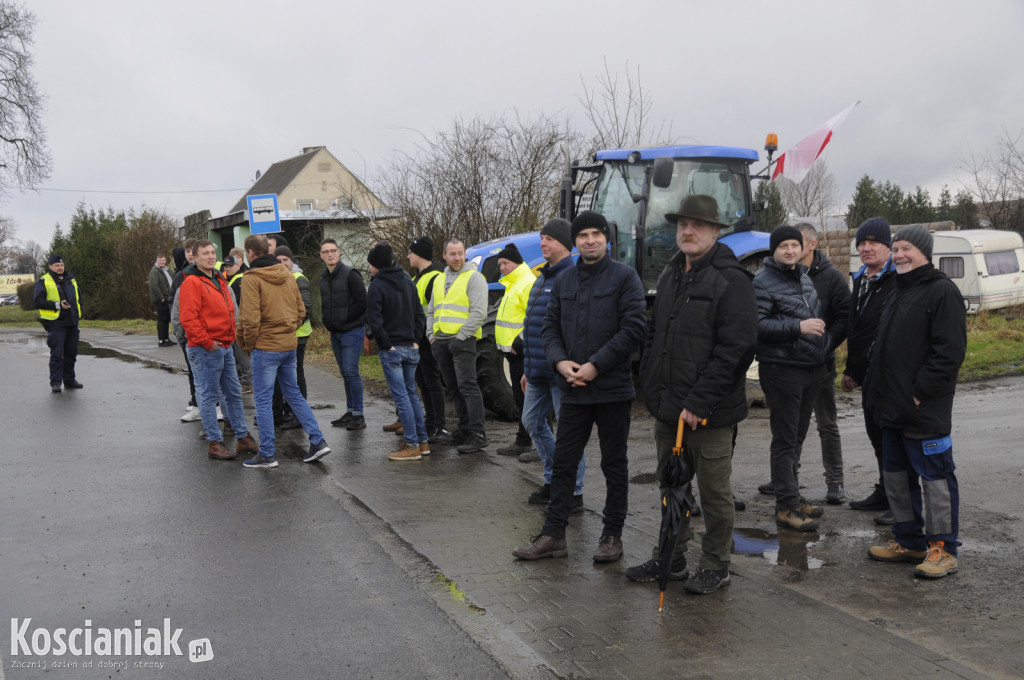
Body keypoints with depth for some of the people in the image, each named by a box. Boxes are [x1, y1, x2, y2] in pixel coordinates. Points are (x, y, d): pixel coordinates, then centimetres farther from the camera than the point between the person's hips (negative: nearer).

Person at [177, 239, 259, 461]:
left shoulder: (219, 280, 16)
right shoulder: (192, 283, -12)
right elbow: (188, 318, -19)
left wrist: (231, 336, 15)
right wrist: (207, 342, -18)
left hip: (225, 346, 9)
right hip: (206, 350, -9)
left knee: (234, 393, 13)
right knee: (209, 396, -1)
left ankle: (243, 438, 21)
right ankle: (215, 443, 7)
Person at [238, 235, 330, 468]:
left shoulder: (251, 278, -12)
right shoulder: (287, 275, 9)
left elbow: (250, 318, -17)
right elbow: (301, 310, 12)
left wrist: (249, 344, -4)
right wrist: (289, 331, 16)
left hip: (265, 347, -7)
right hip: (289, 344, 7)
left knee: (263, 400, 2)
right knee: (293, 393, 17)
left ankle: (267, 454, 7)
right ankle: (318, 441, 13)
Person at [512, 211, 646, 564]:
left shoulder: (624, 277, -5)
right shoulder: (564, 282, 12)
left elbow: (634, 328, -12)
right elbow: (550, 327, 13)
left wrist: (596, 365, -16)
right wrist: (560, 361, -7)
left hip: (613, 389, -4)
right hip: (573, 390, 5)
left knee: (614, 465, 7)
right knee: (563, 462, 8)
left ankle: (612, 536, 19)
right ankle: (553, 535, 16)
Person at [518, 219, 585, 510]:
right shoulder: (542, 278, 16)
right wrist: (528, 368, 22)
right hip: (538, 372, 10)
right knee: (532, 421, 17)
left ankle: (574, 494, 10)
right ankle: (553, 480, 30)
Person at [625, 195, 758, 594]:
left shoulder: (731, 280, -13)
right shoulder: (671, 275, 13)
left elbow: (735, 349, -19)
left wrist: (698, 403, -21)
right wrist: (651, 386, 11)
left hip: (709, 413, -8)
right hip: (667, 410, 8)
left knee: (714, 493, 6)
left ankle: (715, 566, 22)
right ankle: (670, 558, 32)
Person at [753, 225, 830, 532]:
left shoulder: (804, 277, 16)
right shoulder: (763, 282, -10)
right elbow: (757, 326, -21)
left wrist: (823, 348, 19)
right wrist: (798, 327, -25)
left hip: (812, 369, 8)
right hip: (781, 367, -8)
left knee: (797, 438, 16)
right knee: (785, 440, -5)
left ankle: (792, 497, 26)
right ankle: (786, 507, 1)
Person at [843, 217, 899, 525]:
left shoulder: (899, 281, -14)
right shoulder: (860, 280, 16)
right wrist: (851, 369, 23)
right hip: (868, 373, 9)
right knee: (878, 437, 17)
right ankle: (883, 494, 30)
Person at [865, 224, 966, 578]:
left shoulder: (942, 291, -11)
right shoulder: (897, 292, 18)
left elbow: (950, 351, -18)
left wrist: (920, 393, -20)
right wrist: (877, 389, 15)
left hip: (925, 411, -9)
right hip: (893, 409, 9)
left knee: (935, 477, -1)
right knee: (896, 475, 15)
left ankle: (943, 549, 9)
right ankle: (909, 541, 27)